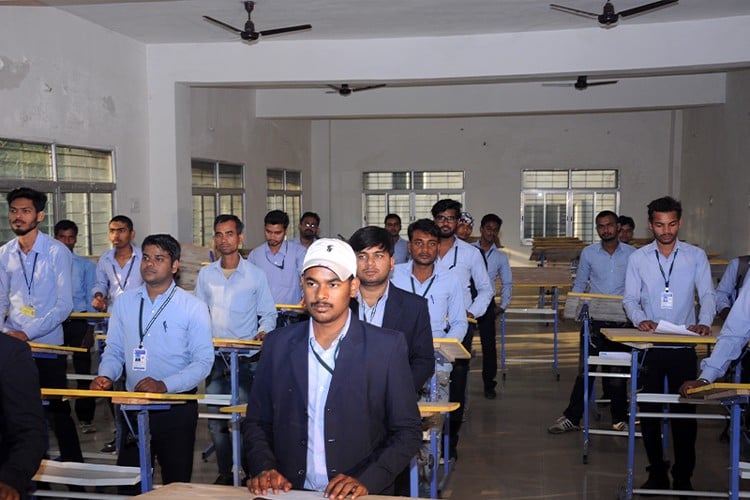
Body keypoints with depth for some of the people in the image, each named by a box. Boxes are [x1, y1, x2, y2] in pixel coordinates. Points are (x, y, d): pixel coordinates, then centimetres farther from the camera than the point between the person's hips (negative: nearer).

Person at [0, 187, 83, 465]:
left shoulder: (57, 252, -10)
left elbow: (64, 304, -14)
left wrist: (27, 333, -19)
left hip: (48, 345, -4)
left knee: (57, 410, 3)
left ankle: (74, 466, 18)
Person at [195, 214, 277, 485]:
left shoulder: (256, 275, 0)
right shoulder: (205, 274, 8)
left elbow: (269, 313, 5)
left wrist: (263, 331, -14)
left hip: (246, 359, -3)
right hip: (215, 356, 3)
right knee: (216, 420, 6)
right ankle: (224, 472, 20)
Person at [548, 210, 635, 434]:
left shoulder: (632, 254, 2)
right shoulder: (588, 253, 5)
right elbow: (579, 285, 10)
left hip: (622, 321, 0)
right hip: (594, 319, 0)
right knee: (585, 369, 2)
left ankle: (619, 419, 24)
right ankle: (572, 418, 10)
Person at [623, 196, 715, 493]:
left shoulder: (696, 256, 3)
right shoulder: (638, 258, 3)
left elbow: (707, 294, -2)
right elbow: (630, 298, 2)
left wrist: (705, 322, -20)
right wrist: (640, 319, -18)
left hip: (684, 346, -1)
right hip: (650, 346, 1)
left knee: (685, 412, 4)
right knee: (649, 412, 7)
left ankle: (683, 477, 18)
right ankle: (657, 473, 22)